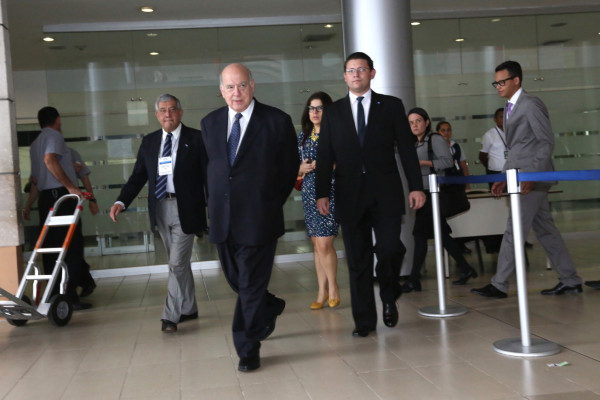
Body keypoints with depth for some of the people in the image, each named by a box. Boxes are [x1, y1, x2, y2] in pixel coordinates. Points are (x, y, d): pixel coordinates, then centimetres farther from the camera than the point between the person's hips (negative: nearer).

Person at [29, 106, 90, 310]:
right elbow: (50, 160, -21)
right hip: (61, 195, -8)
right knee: (72, 247, -6)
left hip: (45, 198, 8)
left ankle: (54, 295, 9)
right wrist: (70, 186, -21)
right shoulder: (54, 135, -4)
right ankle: (69, 296, -9)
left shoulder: (35, 143, 22)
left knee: (51, 247, 8)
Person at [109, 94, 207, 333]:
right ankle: (188, 309, 27)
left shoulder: (196, 139, -1)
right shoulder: (148, 142, 11)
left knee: (177, 263, -8)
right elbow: (138, 176, 8)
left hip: (185, 209, -5)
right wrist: (121, 201, -6)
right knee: (180, 262, 15)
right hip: (160, 209, 5)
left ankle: (171, 316, -1)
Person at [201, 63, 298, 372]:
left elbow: (290, 167, 4)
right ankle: (270, 307, 45)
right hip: (222, 218, 5)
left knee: (251, 286, 0)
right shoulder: (210, 123, 8)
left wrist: (273, 204, 6)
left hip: (258, 217, -5)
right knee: (236, 280, 16)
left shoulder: (277, 121, -5)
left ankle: (248, 349, 14)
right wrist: (216, 203, 11)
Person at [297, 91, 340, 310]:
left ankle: (332, 286, 10)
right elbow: (296, 169, 18)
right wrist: (303, 168, -4)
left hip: (331, 192, -5)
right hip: (309, 194, 5)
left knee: (324, 244, -11)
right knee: (317, 244, 7)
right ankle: (323, 291, 15)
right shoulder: (303, 137, 13)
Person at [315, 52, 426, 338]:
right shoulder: (332, 113, 11)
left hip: (385, 193, -1)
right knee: (357, 260, 4)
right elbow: (325, 156, 8)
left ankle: (389, 297, 20)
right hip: (350, 195, 1)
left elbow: (406, 148, 5)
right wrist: (322, 193, -1)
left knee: (390, 248, -11)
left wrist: (415, 186, -2)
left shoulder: (391, 106, 8)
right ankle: (364, 320, 14)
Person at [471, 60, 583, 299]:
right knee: (545, 230, 10)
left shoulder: (531, 104, -9)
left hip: (533, 179, -9)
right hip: (521, 178, 9)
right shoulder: (510, 109, 18)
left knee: (514, 231, -8)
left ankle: (499, 285, -4)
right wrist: (504, 178, 13)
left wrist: (531, 176, -19)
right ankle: (570, 281, 16)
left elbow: (547, 142, -13)